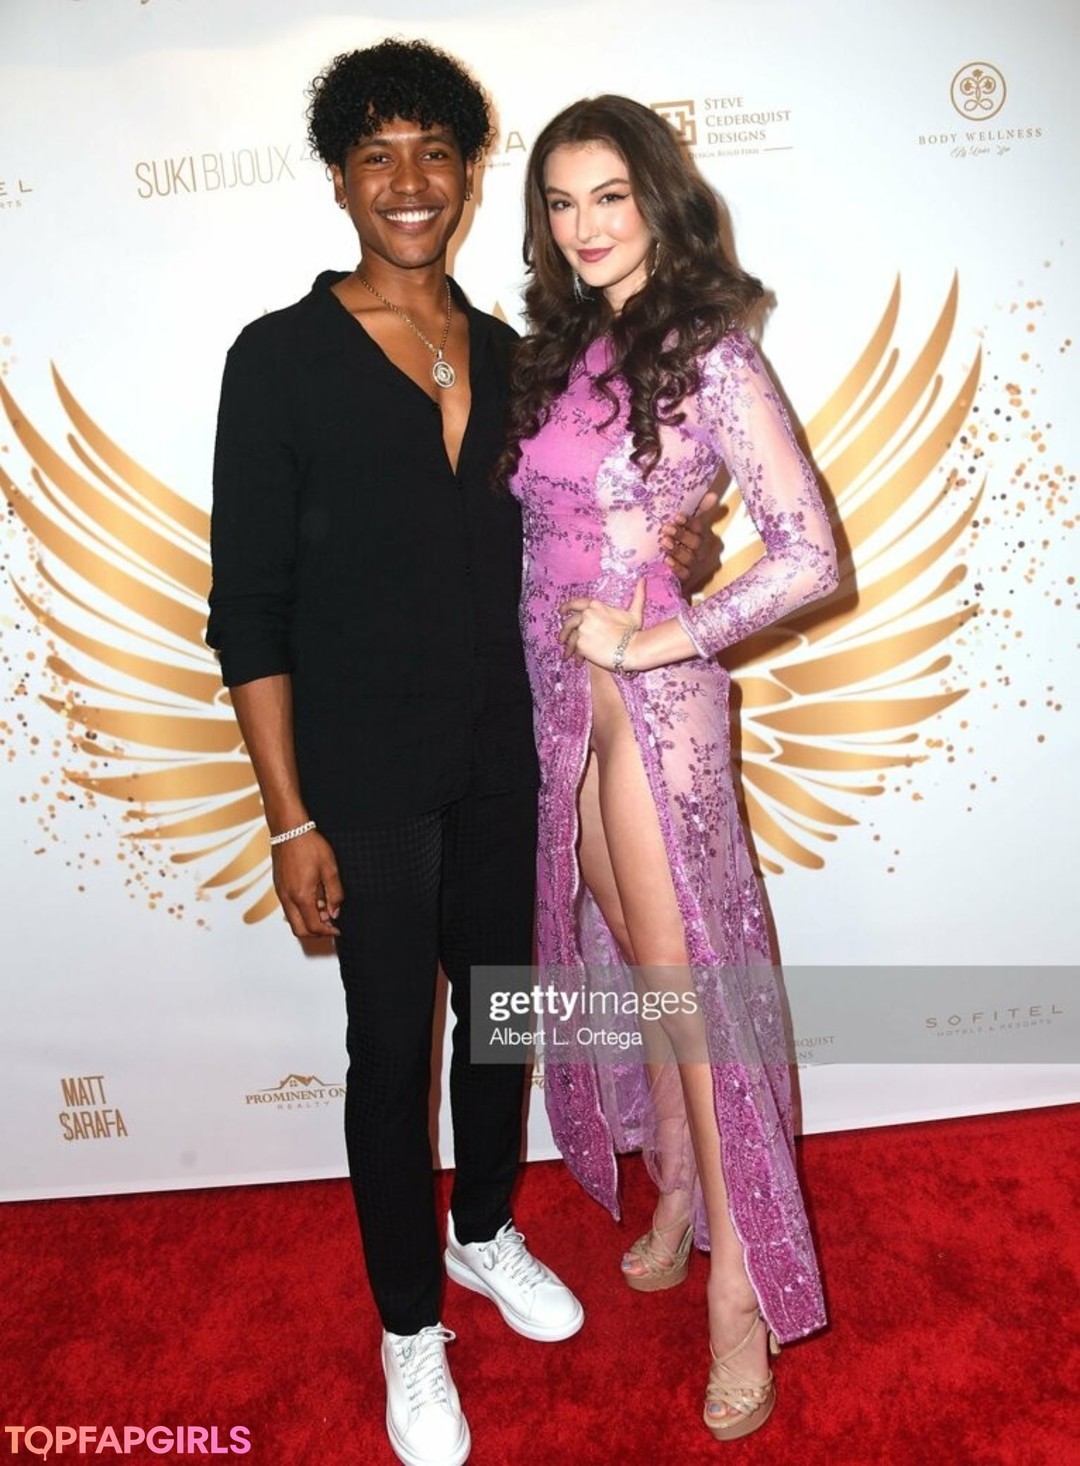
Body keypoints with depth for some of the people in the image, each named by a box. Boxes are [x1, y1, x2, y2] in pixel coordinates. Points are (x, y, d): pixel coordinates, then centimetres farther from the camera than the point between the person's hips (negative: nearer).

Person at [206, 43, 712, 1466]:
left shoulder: (507, 356, 8)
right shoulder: (282, 358, -6)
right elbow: (249, 608, -9)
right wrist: (291, 820, -12)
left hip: (504, 761, 5)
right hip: (367, 780, -4)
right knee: (392, 1046, 7)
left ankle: (485, 1232, 44)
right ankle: (411, 1327, 31)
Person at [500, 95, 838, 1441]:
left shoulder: (711, 356, -9)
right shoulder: (559, 349, 11)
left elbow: (808, 555, -14)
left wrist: (651, 640, -15)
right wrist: (571, 636, 1)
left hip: (650, 695, -6)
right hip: (554, 690, 6)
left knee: (682, 973, 1)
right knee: (625, 958, 16)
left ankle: (739, 1284, 17)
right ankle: (676, 1190, 36)